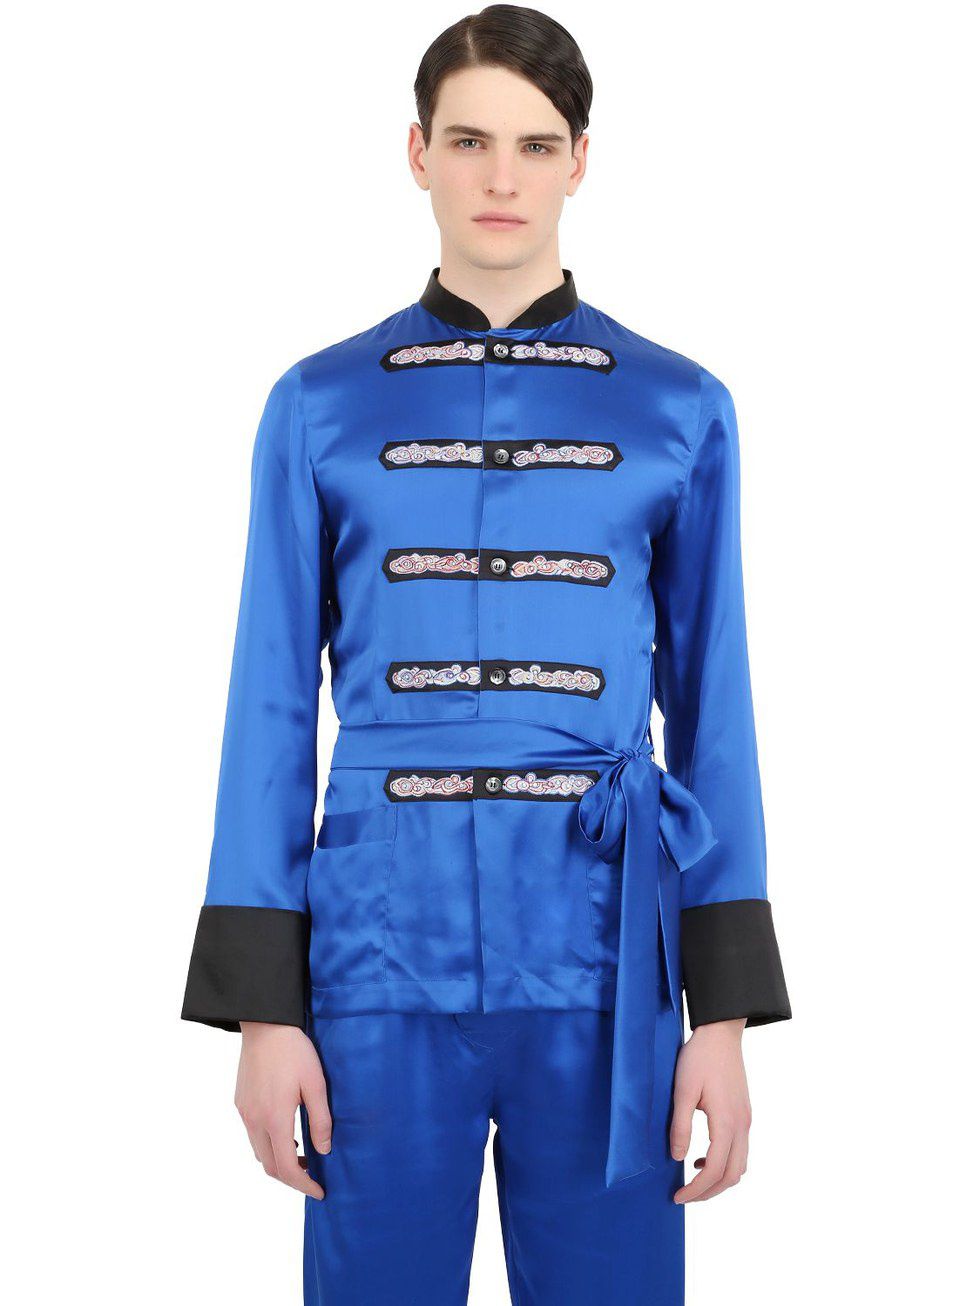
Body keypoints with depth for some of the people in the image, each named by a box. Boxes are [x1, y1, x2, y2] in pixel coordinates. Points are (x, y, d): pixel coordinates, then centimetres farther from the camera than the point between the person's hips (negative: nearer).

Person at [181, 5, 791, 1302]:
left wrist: (726, 1005, 0)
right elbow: (274, 708, 3)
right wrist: (261, 1001, -2)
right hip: (384, 944, 0)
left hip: (601, 948, 1)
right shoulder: (321, 406, 3)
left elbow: (711, 705, 4)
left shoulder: (678, 409, 4)